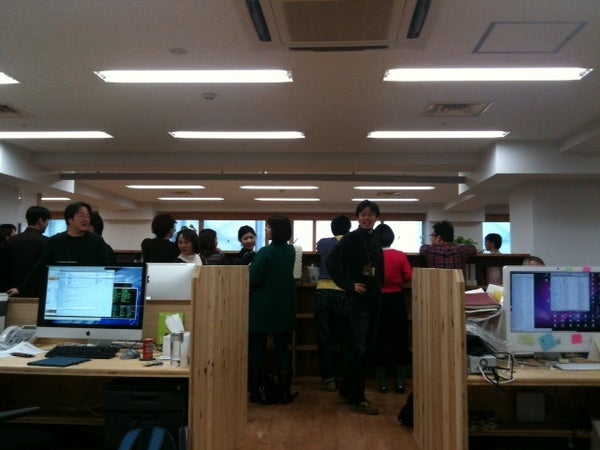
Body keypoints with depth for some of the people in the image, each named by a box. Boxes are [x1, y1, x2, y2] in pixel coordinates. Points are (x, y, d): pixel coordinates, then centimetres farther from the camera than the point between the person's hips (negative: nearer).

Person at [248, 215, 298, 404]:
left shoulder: (265, 252, -16)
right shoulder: (291, 251, 3)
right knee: (283, 349, 9)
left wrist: (249, 269, 3)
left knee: (257, 349, 7)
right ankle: (285, 392, 10)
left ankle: (255, 391, 13)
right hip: (284, 307, 5)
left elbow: (254, 279, -16)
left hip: (263, 307, -5)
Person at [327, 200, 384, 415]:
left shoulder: (375, 241, 13)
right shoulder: (350, 239, -9)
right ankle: (356, 400, 4)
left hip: (373, 302, 8)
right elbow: (332, 262, -17)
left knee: (366, 349, 14)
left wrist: (378, 291, 13)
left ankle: (348, 389, 28)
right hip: (356, 302, -8)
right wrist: (349, 285, -17)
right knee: (357, 350, -4)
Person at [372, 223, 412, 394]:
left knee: (379, 342, 7)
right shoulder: (401, 255, -5)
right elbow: (409, 277, -7)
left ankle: (382, 383, 10)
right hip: (396, 300, 1)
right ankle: (400, 383, 9)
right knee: (400, 341, 8)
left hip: (378, 300, 0)